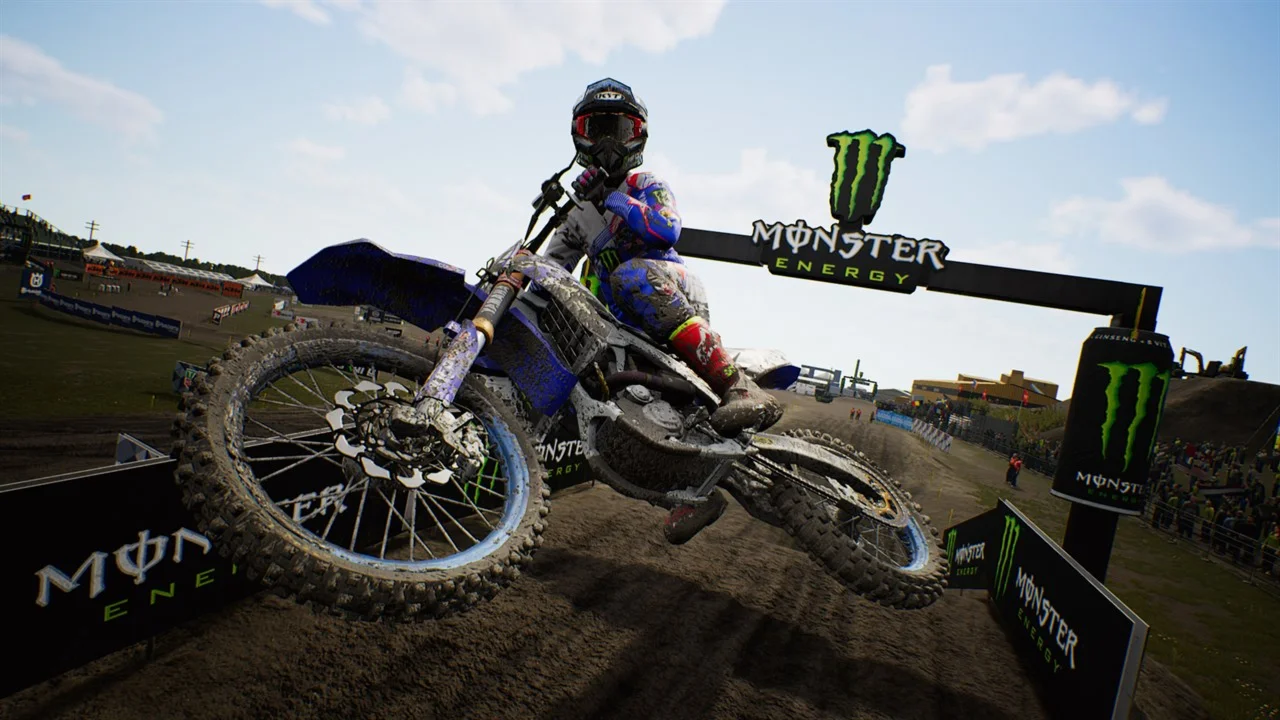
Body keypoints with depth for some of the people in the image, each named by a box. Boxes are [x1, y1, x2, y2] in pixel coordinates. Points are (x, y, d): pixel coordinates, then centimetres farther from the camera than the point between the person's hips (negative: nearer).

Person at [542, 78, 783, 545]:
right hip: (622, 323, 6)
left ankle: (739, 388, -49)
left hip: (675, 290, -6)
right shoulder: (580, 214, 29)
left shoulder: (647, 184, 12)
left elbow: (668, 230, -9)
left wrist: (612, 197, -11)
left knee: (633, 275, -38)